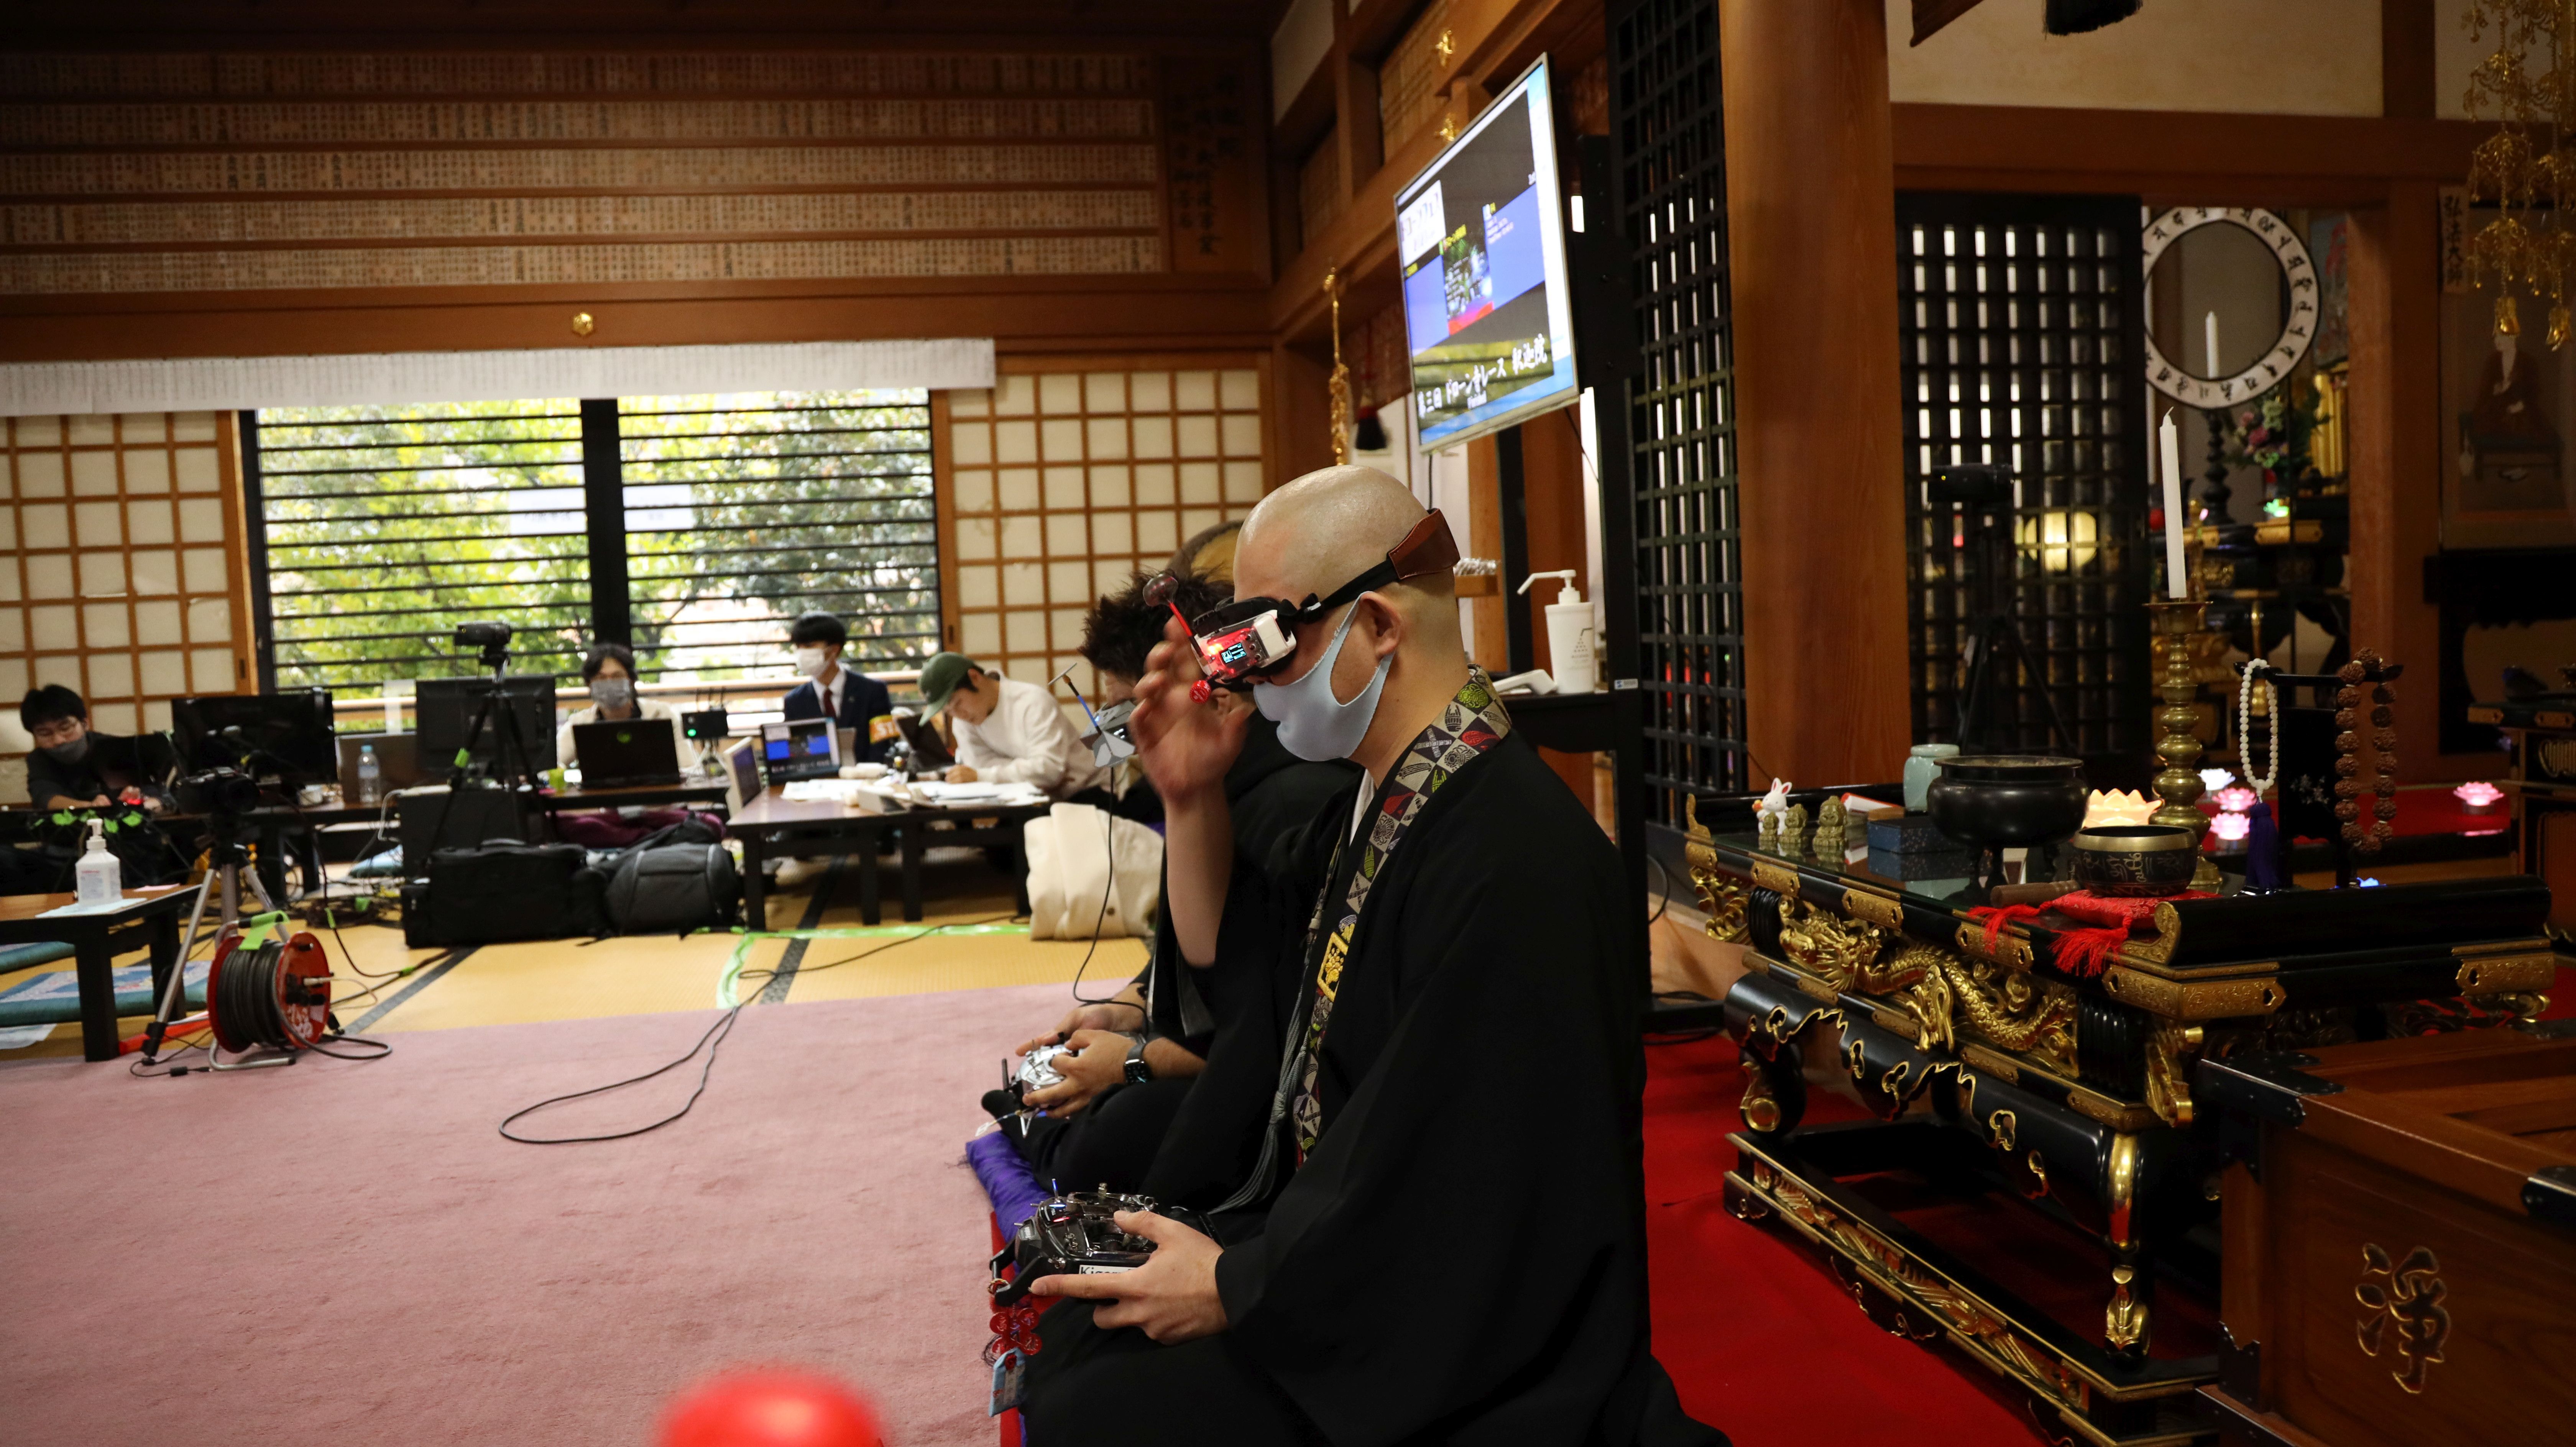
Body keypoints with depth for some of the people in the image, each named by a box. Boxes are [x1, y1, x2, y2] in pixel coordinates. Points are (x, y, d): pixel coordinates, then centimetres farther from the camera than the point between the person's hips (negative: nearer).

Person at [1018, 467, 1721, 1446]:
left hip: (1456, 1363, -9)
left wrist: (1233, 1286, -15)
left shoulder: (1514, 861, -29)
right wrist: (1191, 798, -1)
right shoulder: (1377, 797, 2)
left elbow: (1471, 1214, -26)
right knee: (1075, 1327, 10)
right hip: (1329, 1253, 9)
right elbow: (1222, 946, 17)